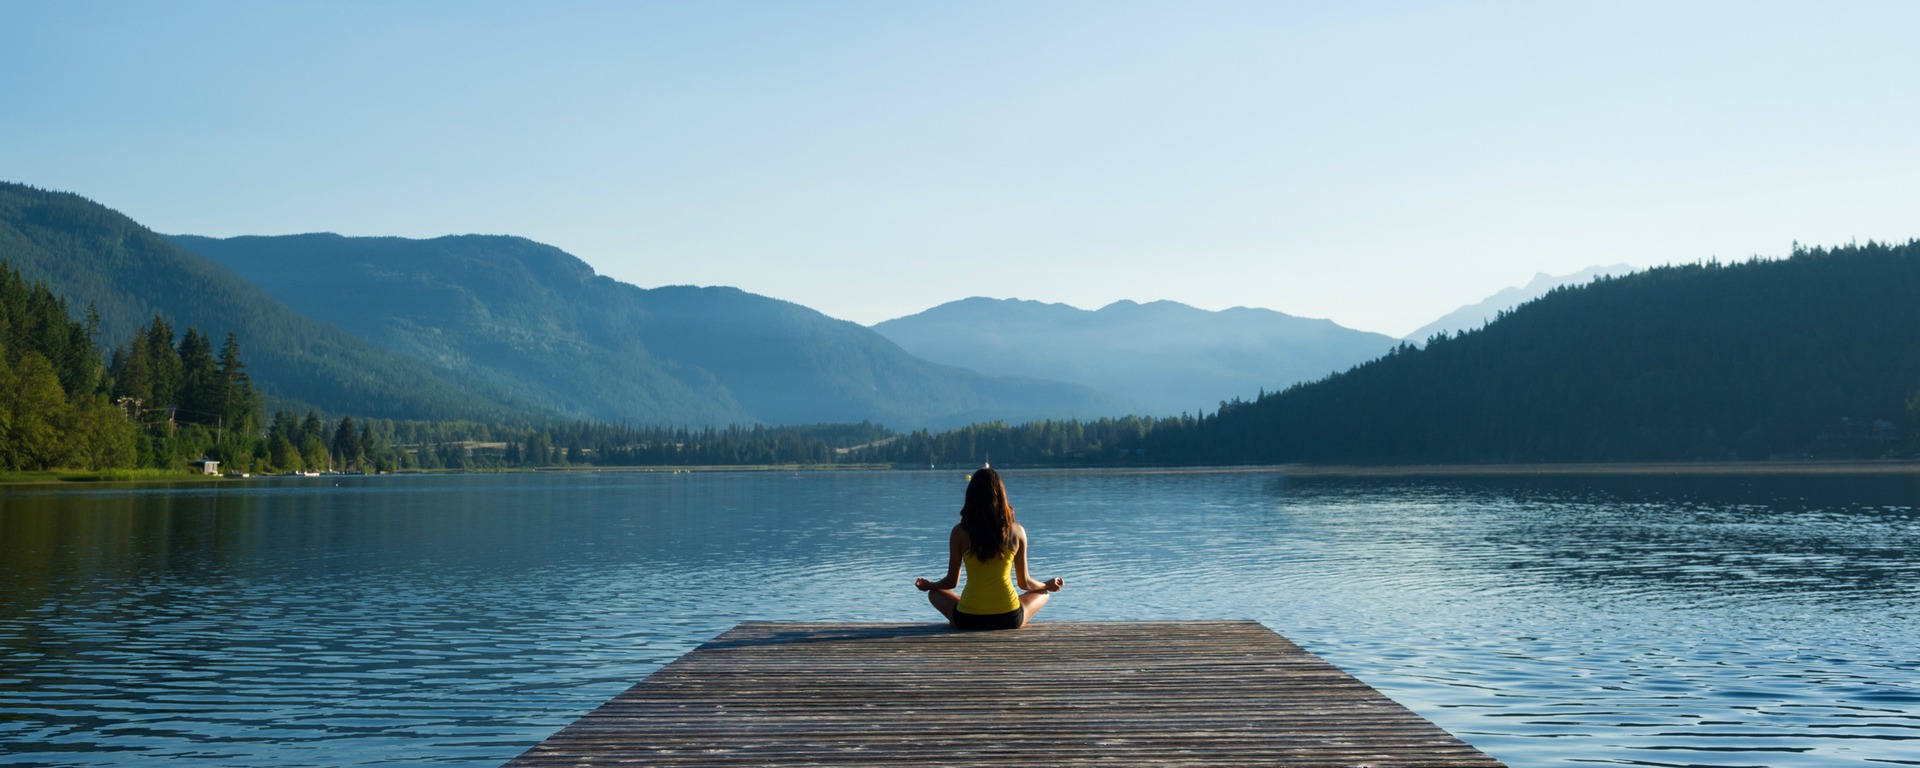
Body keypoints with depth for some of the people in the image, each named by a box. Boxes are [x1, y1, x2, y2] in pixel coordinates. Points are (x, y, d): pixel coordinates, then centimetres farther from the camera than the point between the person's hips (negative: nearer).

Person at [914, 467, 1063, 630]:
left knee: (935, 594, 30)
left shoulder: (959, 532, -3)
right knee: (1042, 594, 30)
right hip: (1009, 619, 0)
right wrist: (1048, 585, 31)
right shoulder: (1016, 532, -2)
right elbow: (1024, 583, 8)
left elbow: (951, 582, 6)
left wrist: (928, 585, 29)